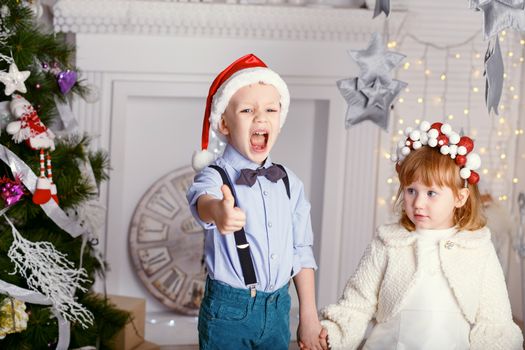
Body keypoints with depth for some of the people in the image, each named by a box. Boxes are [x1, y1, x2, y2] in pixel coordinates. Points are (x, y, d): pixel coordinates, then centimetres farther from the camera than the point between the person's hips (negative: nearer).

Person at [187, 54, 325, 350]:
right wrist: (218, 212, -60)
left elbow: (302, 251, 10)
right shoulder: (215, 176, -11)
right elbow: (203, 199, -36)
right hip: (228, 311, -4)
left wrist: (309, 315, 9)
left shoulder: (290, 183, 4)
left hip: (278, 308, 4)